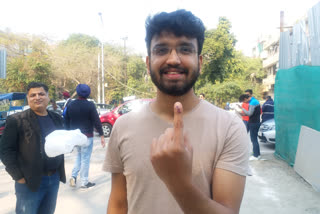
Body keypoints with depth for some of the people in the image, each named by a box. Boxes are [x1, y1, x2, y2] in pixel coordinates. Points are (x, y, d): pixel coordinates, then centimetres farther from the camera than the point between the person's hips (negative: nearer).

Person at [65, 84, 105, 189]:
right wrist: (101, 135, -9)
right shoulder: (90, 105, -12)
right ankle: (84, 182, 11)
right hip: (87, 136, -5)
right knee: (85, 158, 4)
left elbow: (67, 121, 9)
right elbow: (96, 121, -13)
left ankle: (73, 176, 11)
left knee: (79, 155, 24)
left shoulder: (70, 105, 2)